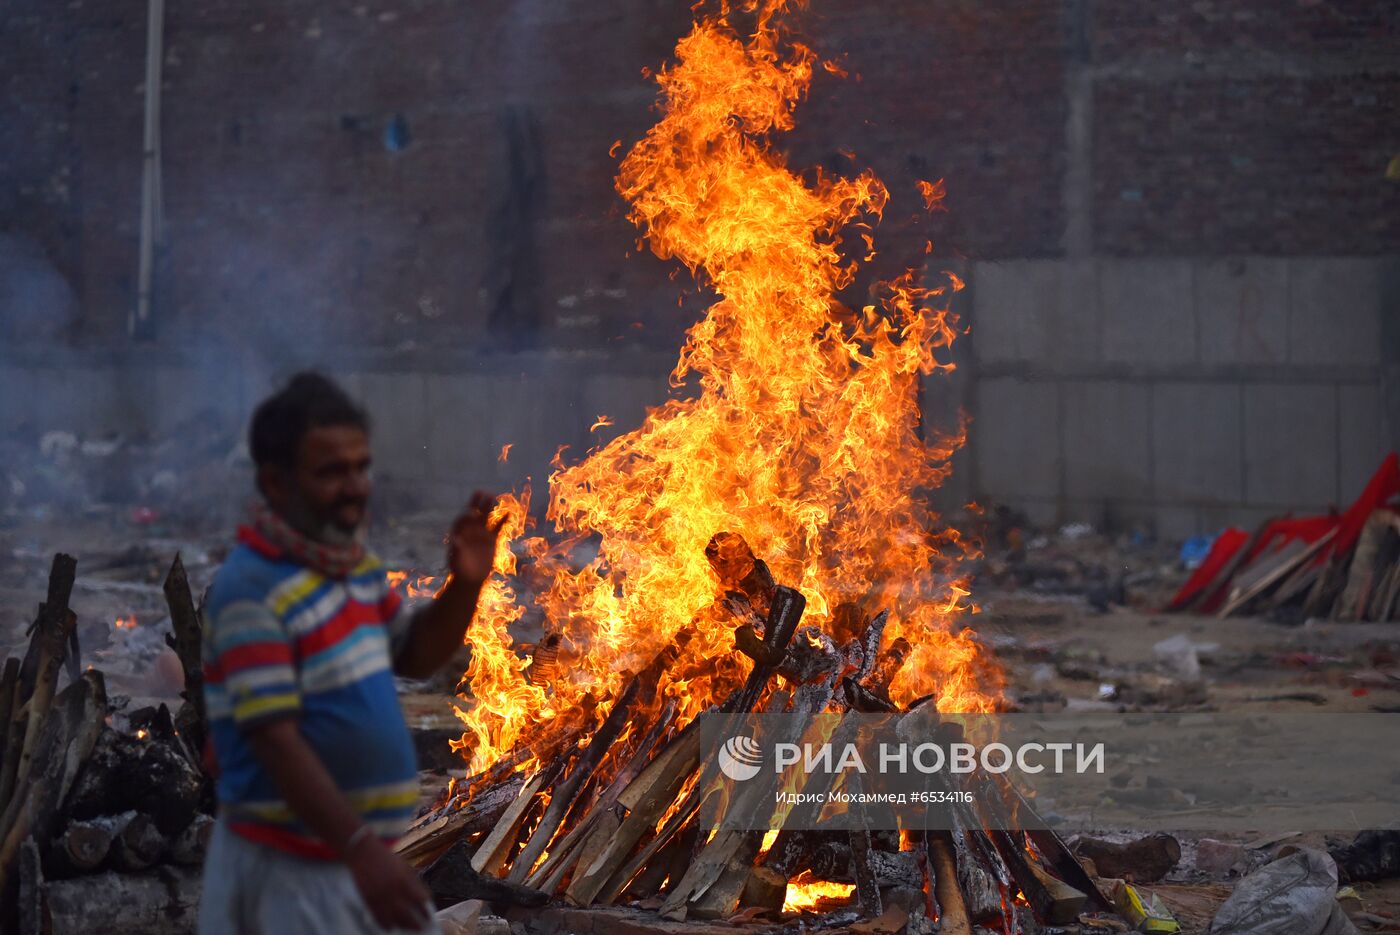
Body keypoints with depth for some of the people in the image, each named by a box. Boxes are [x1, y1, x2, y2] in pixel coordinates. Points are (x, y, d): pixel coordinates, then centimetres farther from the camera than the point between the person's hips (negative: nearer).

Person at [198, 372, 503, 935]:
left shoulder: (354, 562, 7)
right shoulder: (251, 592, -20)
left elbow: (414, 657, 18)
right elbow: (276, 742, -25)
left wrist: (465, 587, -1)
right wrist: (360, 849, -32)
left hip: (362, 854, 9)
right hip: (290, 868, -9)